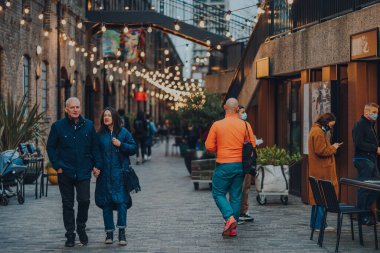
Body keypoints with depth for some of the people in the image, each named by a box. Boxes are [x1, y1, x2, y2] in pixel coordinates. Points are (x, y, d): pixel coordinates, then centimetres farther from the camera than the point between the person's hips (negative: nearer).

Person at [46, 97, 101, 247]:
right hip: (65, 172, 0)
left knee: (84, 201, -6)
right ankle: (70, 235, 14)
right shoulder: (58, 126, 0)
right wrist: (57, 166, -4)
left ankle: (81, 228, 18)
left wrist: (96, 165, 0)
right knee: (68, 205, 6)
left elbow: (94, 146, 9)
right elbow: (50, 147, 4)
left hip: (83, 171, 1)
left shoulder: (88, 125, 5)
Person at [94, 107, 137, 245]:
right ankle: (109, 232, 12)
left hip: (120, 173, -2)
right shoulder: (100, 134, 9)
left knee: (121, 201, -9)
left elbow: (133, 148, 5)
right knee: (106, 203, 4)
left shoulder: (123, 132, 3)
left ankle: (122, 232, -7)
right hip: (104, 174, 2)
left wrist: (121, 145, -11)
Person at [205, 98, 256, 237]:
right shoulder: (245, 125, -1)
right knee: (236, 196, 10)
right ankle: (232, 228, 11)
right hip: (240, 165, 3)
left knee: (218, 193, 8)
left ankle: (230, 217, -14)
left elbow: (209, 147, -5)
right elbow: (252, 146, 1)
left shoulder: (217, 125, -5)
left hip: (223, 165, -3)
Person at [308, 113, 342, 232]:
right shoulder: (318, 132, -15)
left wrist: (332, 147, 10)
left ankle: (314, 222, 20)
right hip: (321, 170, -11)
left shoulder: (317, 130, 19)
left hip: (319, 170, 11)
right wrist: (333, 148, -8)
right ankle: (319, 224, -5)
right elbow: (321, 151, -21)